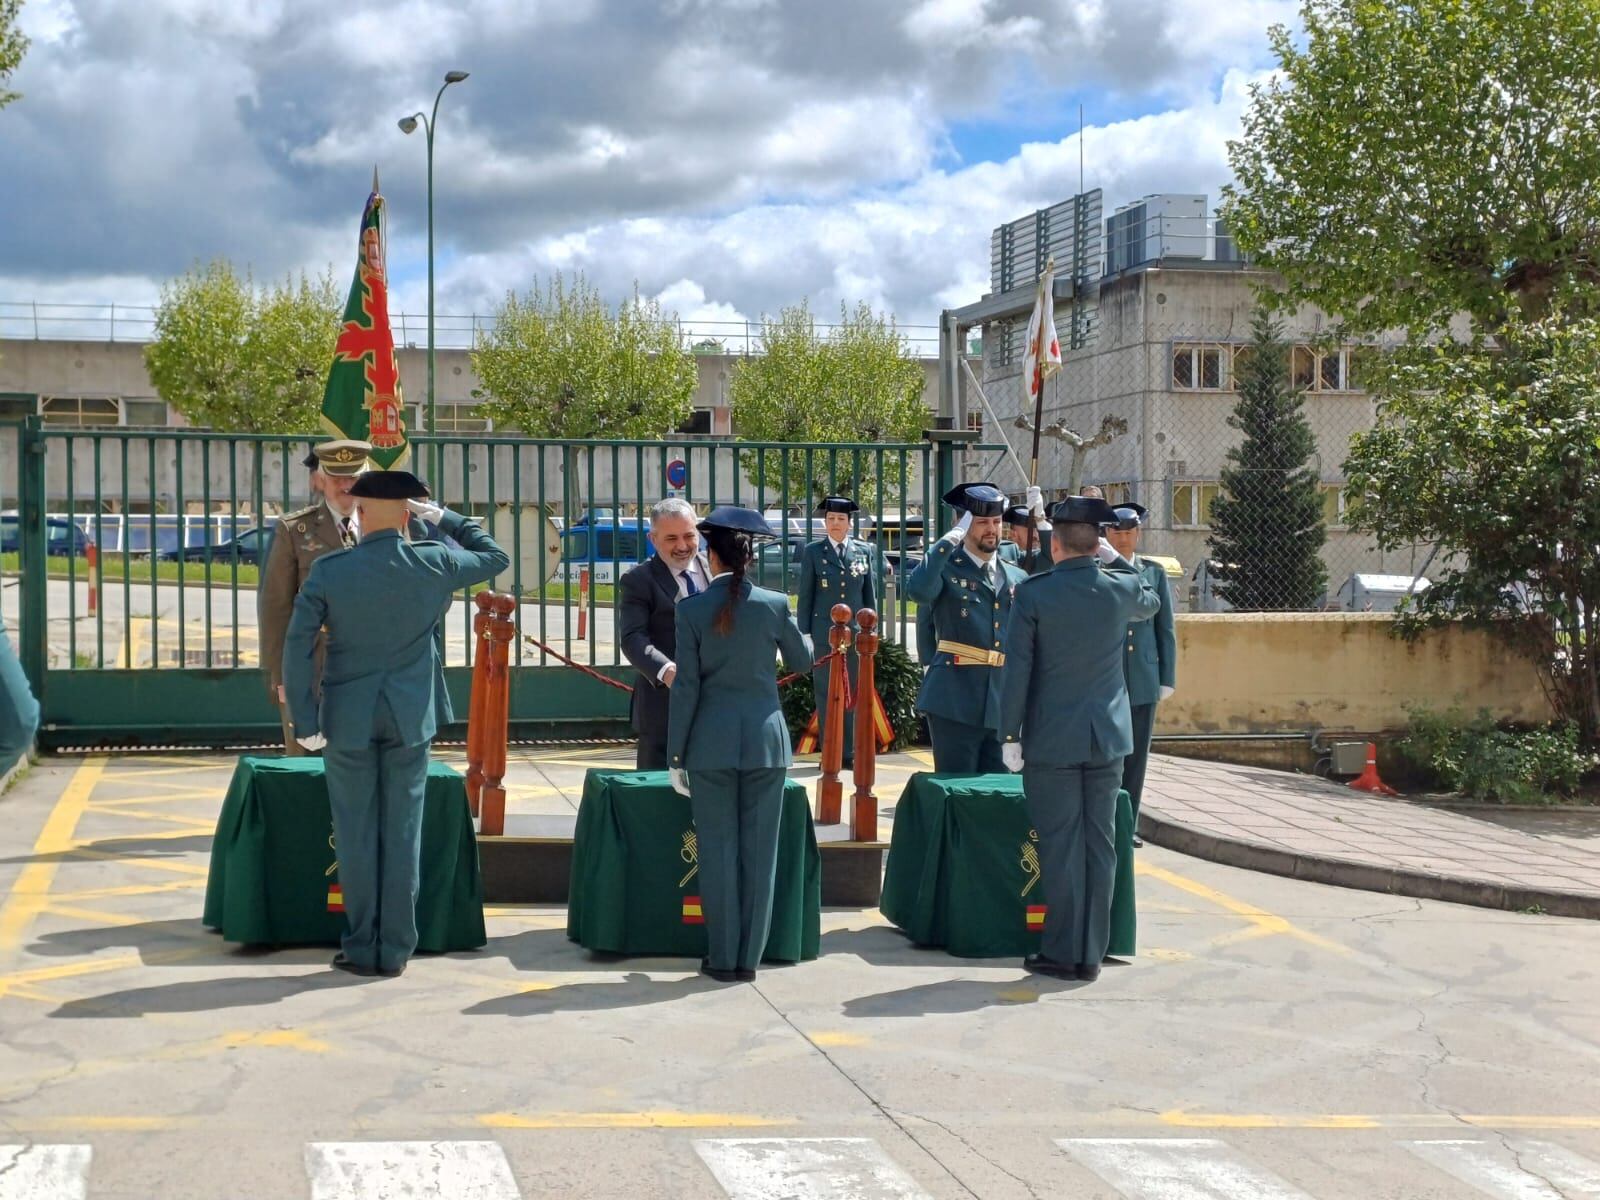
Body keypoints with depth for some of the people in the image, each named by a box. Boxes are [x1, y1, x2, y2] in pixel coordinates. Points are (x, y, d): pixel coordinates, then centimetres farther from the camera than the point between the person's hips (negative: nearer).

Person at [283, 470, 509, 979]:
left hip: (348, 717, -1)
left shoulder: (328, 571, -9)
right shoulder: (435, 564, -7)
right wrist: (443, 517, 13)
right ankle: (395, 950, 12)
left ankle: (362, 949, 13)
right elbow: (496, 557, 12)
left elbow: (297, 645, -11)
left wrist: (305, 722, -6)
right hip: (410, 717, 1)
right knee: (402, 832, 8)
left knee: (356, 835, 8)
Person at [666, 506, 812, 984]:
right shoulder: (775, 604, -3)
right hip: (765, 739, 1)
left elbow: (686, 686, -6)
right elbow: (801, 660, 12)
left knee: (718, 851, 6)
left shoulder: (692, 609, -6)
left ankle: (723, 958, 10)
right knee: (759, 851, 7)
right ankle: (749, 957, 10)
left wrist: (675, 755, 0)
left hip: (712, 742, -1)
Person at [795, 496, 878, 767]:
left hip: (856, 633, 1)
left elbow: (870, 594, 10)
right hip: (824, 633, -1)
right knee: (825, 694, 2)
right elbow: (805, 596, 3)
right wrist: (804, 634, -1)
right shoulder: (813, 552, 4)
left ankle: (850, 752, 10)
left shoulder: (864, 551, 7)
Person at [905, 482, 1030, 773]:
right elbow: (917, 591, -23)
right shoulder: (946, 568, -1)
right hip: (955, 701, -5)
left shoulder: (1017, 578, 14)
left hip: (1003, 704, 5)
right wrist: (949, 540, -20)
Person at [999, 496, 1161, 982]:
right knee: (1100, 845, 9)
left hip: (1051, 740, -3)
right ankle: (1092, 954, 14)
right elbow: (1150, 604, 24)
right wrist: (1117, 559, 20)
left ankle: (1063, 952, 7)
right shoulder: (1122, 588, -2)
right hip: (1108, 739, 3)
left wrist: (1010, 736, -3)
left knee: (1059, 847, 3)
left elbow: (1017, 670, -10)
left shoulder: (1033, 594, -11)